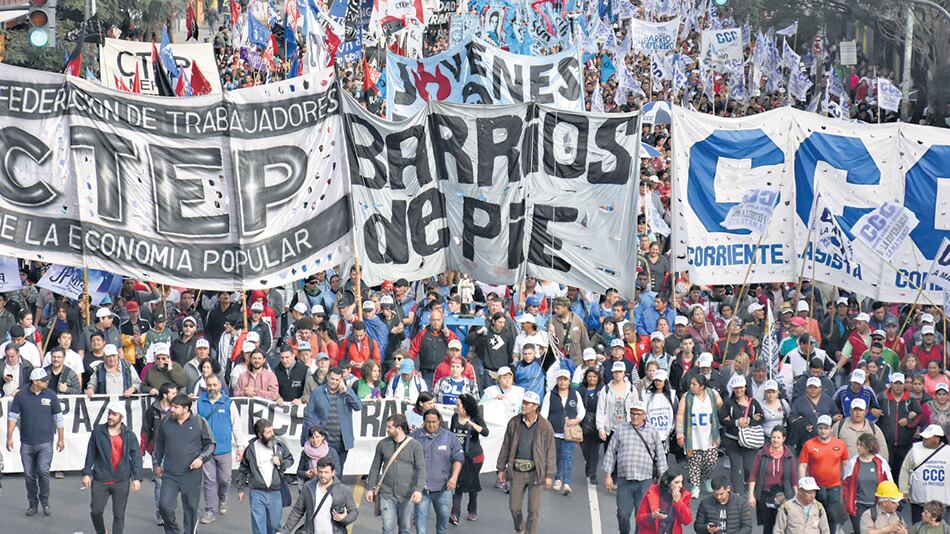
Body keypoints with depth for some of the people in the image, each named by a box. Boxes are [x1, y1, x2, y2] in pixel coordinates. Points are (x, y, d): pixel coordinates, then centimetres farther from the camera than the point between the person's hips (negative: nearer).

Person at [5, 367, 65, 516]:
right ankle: (32, 503, 19)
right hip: (26, 443, 1)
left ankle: (44, 500, 7)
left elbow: (58, 418, 7)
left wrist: (61, 439, 6)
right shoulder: (21, 396, 0)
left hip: (45, 443, -1)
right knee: (29, 475, 6)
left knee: (43, 471, -12)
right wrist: (9, 437, -2)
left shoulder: (50, 396, 1)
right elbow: (12, 416, 3)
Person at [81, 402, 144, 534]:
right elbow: (90, 453, 7)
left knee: (119, 515, 3)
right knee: (96, 511, 0)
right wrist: (86, 473, 2)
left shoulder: (129, 435, 1)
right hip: (100, 480, 0)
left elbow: (136, 457, 0)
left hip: (121, 482, 0)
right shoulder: (98, 431, 2)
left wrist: (137, 478, -8)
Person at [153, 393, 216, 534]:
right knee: (165, 505, -10)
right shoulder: (166, 422, 4)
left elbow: (210, 444, 6)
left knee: (190, 508, 6)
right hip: (169, 475, 1)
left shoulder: (199, 422, -3)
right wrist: (157, 464, 21)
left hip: (191, 475, -1)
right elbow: (159, 445, 19)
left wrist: (202, 458, -10)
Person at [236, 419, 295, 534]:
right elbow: (243, 469, 9)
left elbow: (290, 460, 15)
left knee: (274, 524, 11)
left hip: (275, 493, 2)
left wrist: (281, 463, -7)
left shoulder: (280, 446, 0)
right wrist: (241, 488, 13)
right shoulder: (251, 449, -4)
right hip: (257, 493, -2)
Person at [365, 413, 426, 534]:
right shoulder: (383, 444, 5)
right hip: (387, 494, 1)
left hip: (407, 495, -1)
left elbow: (421, 469, -9)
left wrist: (419, 490, -22)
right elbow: (375, 467, 12)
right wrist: (370, 488, 9)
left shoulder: (414, 445, -3)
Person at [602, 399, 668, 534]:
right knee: (623, 514, -4)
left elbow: (661, 457, 10)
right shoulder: (620, 430, 10)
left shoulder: (653, 433, 10)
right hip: (624, 481, 0)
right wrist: (607, 475, 3)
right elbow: (610, 453, 9)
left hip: (645, 482, 0)